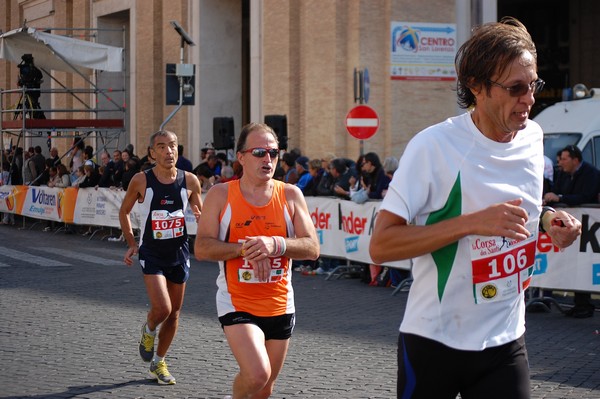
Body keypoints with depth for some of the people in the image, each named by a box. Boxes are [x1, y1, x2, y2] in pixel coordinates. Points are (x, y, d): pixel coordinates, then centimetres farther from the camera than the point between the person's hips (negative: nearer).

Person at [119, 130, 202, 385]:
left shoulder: (189, 181, -4)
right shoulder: (141, 181, -9)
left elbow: (201, 215, 9)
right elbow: (124, 212, 6)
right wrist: (131, 243, -2)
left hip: (179, 252, 3)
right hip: (152, 253, -3)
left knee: (174, 313, 11)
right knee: (161, 309, -19)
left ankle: (158, 362, 30)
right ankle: (149, 330, 17)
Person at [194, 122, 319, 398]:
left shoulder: (291, 195, 0)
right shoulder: (221, 195, -5)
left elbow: (312, 248, -5)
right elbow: (202, 249, -9)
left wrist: (275, 245, -23)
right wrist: (244, 248, -23)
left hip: (280, 307, 3)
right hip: (237, 305, -3)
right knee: (257, 374, -23)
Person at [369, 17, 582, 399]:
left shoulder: (533, 138, 2)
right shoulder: (434, 146, -17)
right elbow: (381, 246, -20)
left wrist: (547, 218, -2)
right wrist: (473, 222, -28)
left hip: (506, 340, 5)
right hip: (434, 342, -4)